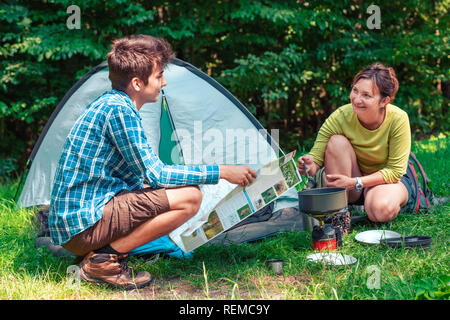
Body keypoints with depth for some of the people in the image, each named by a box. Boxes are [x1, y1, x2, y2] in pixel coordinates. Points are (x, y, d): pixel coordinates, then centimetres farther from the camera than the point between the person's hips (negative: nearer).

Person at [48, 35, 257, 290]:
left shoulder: (106, 104, 15)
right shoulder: (118, 109, -16)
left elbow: (133, 177, 22)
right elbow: (154, 174, -15)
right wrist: (220, 172, -9)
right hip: (84, 226, -10)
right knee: (190, 196, -14)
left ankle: (98, 254, 10)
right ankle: (104, 260, -11)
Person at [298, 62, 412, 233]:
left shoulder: (398, 119, -24)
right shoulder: (340, 117, -22)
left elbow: (395, 171, -20)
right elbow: (316, 159, -19)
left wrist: (354, 183, -31)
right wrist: (310, 166, -45)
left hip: (390, 180, -2)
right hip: (351, 188, 2)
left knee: (381, 210, -37)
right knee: (337, 141, -27)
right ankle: (340, 213, -20)